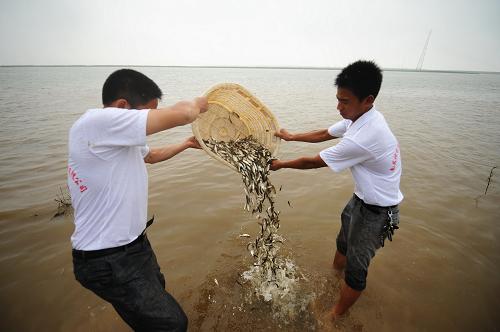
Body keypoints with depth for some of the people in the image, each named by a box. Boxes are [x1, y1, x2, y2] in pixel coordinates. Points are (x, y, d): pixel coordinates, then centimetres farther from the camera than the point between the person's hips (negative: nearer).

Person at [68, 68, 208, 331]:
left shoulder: (121, 139, 5)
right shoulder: (95, 122, -26)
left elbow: (151, 155, 28)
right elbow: (180, 114, -31)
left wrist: (186, 145, 32)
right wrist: (197, 104, -10)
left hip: (132, 245, 10)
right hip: (109, 261, -10)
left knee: (156, 291, 29)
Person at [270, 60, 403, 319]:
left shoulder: (363, 138, -35)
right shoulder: (360, 117, -6)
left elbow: (314, 162, -24)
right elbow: (324, 134, 9)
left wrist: (281, 164, -10)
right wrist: (292, 137, 10)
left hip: (376, 210, -9)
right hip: (362, 197, 9)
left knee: (356, 266, 8)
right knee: (343, 243, 27)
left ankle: (336, 316, 29)